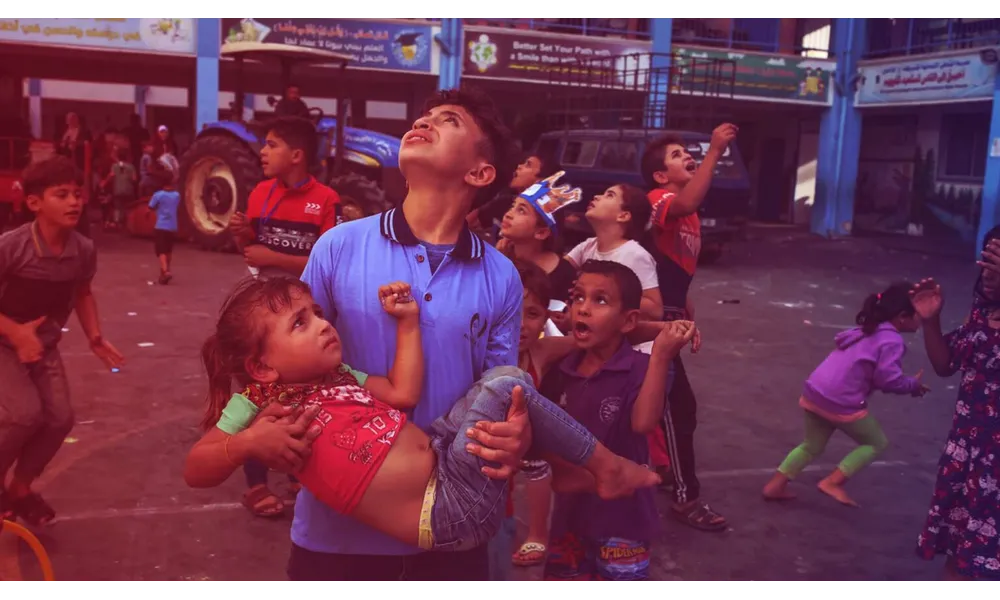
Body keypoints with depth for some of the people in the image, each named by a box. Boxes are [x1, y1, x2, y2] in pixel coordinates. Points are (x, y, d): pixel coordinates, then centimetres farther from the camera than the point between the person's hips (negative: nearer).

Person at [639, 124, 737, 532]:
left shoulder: (687, 217, 16)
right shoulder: (658, 200, -14)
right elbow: (689, 202, -40)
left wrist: (690, 319, 20)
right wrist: (715, 151, -37)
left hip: (666, 318, 10)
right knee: (679, 407, -6)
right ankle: (686, 498, 2)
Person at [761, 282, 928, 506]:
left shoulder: (867, 330, 18)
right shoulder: (892, 341, -10)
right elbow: (888, 379, -17)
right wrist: (913, 384, 3)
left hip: (814, 393, 8)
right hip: (842, 403, -8)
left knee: (812, 446, 25)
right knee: (877, 443, 14)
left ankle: (775, 485, 22)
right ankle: (832, 482, 6)